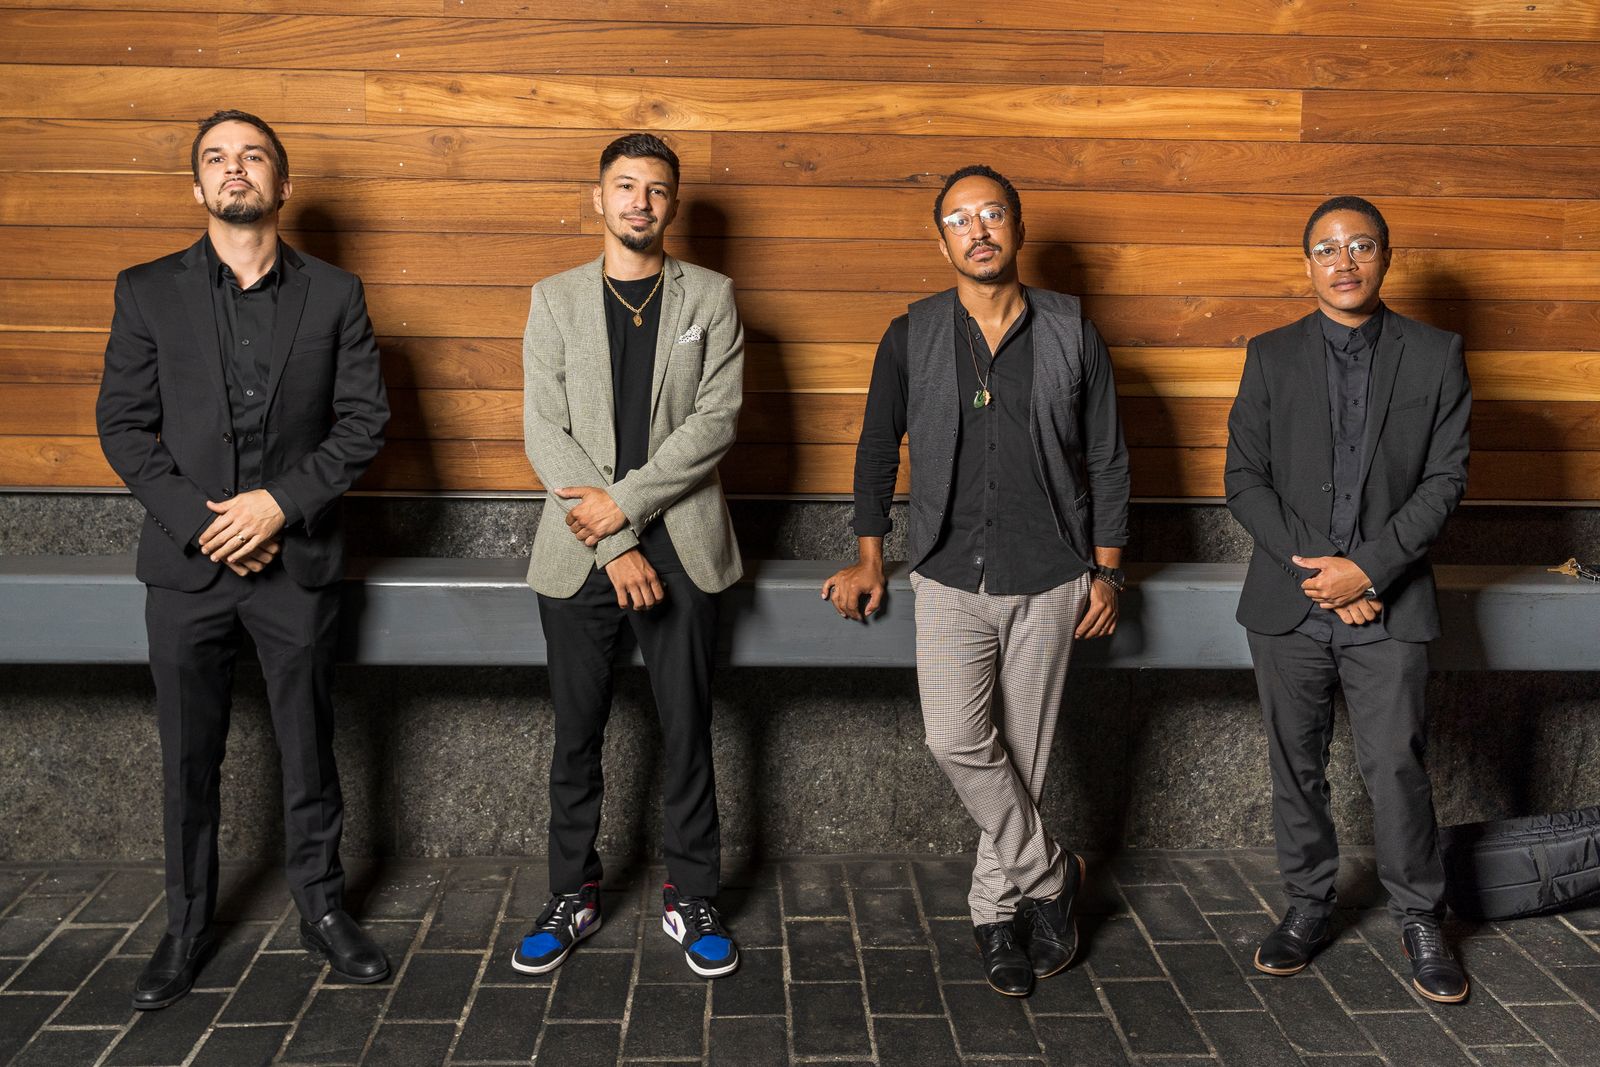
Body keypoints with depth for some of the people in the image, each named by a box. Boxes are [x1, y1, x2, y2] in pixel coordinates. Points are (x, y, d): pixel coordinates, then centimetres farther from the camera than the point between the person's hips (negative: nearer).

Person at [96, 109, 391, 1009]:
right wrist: (198, 521, -11)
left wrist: (281, 501, -13)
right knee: (189, 758, 10)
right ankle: (189, 925, 25)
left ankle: (322, 906, 26)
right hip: (187, 563, 1)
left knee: (311, 749, 9)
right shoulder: (148, 292, 4)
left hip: (299, 559, 0)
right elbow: (123, 425, 1)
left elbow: (365, 420, -1)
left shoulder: (334, 294, 3)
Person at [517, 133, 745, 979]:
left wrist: (626, 500, -13)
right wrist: (617, 546, -11)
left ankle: (691, 897, 19)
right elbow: (545, 432, -2)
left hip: (681, 545, 0)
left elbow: (718, 419, -4)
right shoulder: (555, 299, 7)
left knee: (688, 729, 5)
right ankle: (573, 895, 23)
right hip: (580, 553, 1)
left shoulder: (712, 298, 6)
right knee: (577, 734, 8)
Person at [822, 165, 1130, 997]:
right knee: (958, 743, -14)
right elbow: (877, 451, 11)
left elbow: (1107, 460, 7)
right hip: (949, 579, 0)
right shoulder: (911, 339, 3)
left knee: (1022, 753, 6)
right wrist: (868, 558, 5)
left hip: (1048, 582, 0)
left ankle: (997, 911, 24)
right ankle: (1050, 875, 8)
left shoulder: (1071, 335, 2)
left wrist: (1106, 571, 3)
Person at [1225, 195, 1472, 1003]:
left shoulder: (1436, 357, 3)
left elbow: (1445, 480, -2)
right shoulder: (1271, 357, 5)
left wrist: (1367, 568, -13)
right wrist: (1316, 572, -10)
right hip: (1288, 603, 2)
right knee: (1296, 767, 9)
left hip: (1388, 605, -1)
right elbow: (1244, 480, 1)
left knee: (1397, 767, -1)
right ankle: (1308, 908, 25)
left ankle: (1420, 920, 18)